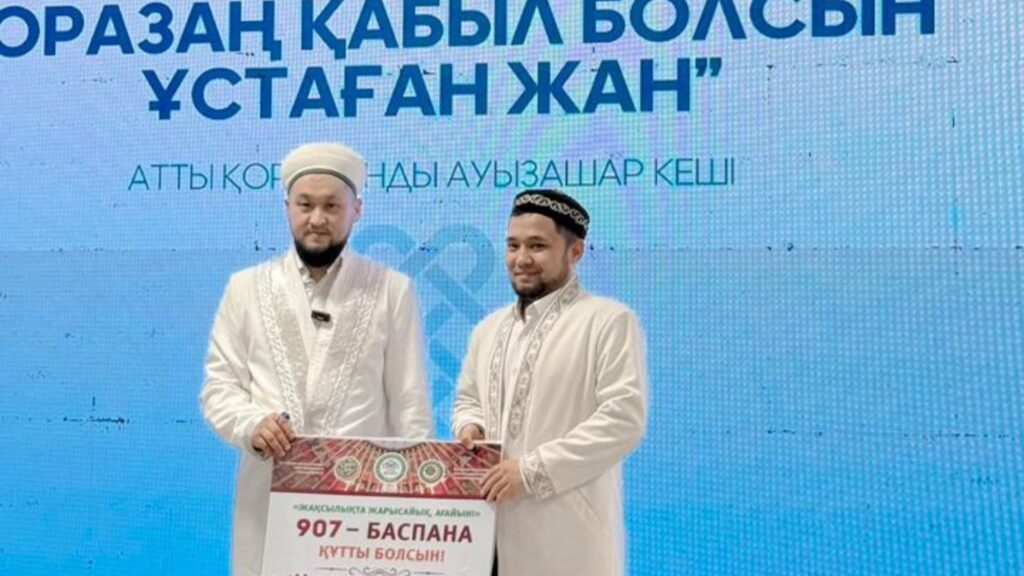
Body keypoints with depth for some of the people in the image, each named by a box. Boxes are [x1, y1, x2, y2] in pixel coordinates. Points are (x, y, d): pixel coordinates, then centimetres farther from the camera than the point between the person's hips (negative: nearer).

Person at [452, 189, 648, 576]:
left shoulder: (610, 321, -4)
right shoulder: (488, 329, 18)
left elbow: (624, 419, -13)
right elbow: (467, 399, 27)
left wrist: (533, 470, -17)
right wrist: (469, 426, 2)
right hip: (493, 524, 6)